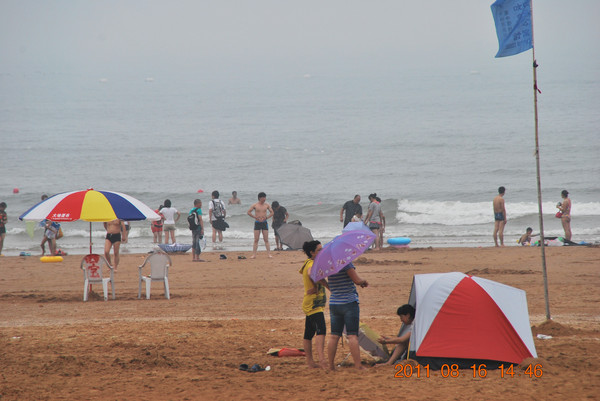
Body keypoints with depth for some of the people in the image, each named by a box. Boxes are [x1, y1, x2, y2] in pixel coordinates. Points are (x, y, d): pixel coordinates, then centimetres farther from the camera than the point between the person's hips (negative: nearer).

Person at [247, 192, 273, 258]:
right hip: (257, 223, -1)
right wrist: (255, 217, -5)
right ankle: (254, 254, 0)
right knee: (256, 240, -1)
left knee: (266, 240, 0)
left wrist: (266, 217, -4)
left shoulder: (267, 205, 4)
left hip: (264, 223, 1)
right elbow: (248, 212, 3)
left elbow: (272, 213, 12)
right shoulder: (255, 205, -1)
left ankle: (269, 254, 1)